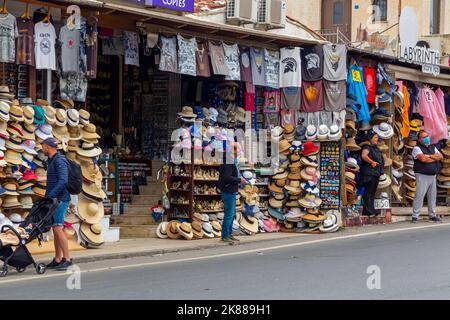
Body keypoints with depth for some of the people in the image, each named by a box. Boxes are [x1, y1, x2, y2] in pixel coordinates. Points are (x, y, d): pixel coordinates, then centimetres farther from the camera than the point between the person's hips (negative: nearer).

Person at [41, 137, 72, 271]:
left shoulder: (59, 161, -12)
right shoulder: (51, 161, 20)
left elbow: (63, 181, -23)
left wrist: (51, 195, -25)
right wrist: (47, 197, 20)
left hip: (60, 199, -10)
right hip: (54, 200, 10)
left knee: (58, 228, -14)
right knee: (55, 229, 9)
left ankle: (67, 259, -14)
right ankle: (57, 260, 12)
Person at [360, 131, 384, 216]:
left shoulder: (376, 148, 20)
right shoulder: (367, 147, -9)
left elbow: (380, 159, 33)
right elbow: (364, 155, -29)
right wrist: (372, 162, -23)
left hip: (376, 174, 10)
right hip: (369, 173, -10)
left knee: (372, 193, 12)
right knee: (368, 192, -9)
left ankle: (371, 211, 17)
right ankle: (368, 211, -9)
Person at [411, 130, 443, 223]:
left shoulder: (433, 148, 18)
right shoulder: (417, 148, -3)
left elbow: (441, 156, 4)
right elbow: (423, 158, -19)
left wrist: (430, 156, -11)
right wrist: (435, 158, -3)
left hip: (433, 176, 7)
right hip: (422, 176, -7)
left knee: (432, 196, 10)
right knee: (419, 196, -10)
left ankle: (432, 215, 19)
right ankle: (415, 216, -7)